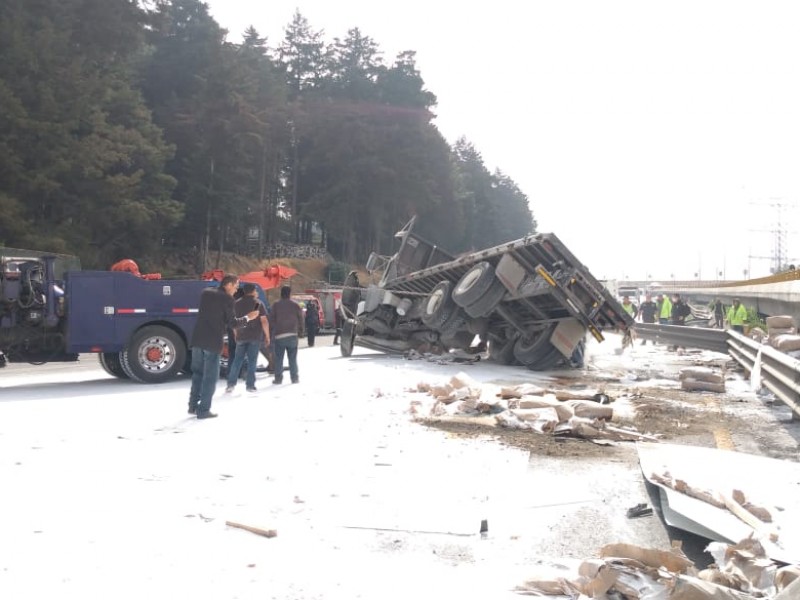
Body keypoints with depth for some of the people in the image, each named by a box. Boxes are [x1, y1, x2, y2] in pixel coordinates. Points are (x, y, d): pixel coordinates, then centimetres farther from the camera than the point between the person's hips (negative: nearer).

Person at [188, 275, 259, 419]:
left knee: (198, 373, 17)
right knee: (210, 376, 3)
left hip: (198, 339, 6)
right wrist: (247, 318, 10)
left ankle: (193, 406, 20)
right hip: (213, 342, -6)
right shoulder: (227, 298, -8)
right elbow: (232, 322, -5)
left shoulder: (205, 293, 10)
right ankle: (203, 410, 4)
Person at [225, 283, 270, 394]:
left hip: (241, 336, 3)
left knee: (237, 360, 9)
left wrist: (236, 334, 22)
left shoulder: (237, 304, 8)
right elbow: (264, 321, -8)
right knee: (252, 360, 3)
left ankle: (231, 384, 2)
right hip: (255, 336, -3)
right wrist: (267, 335, -2)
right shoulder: (258, 303, -3)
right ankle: (250, 385, 2)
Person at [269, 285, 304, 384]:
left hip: (279, 335, -1)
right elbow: (300, 320, 5)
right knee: (293, 358, 6)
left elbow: (271, 320, -1)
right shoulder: (296, 305, 4)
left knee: (279, 358, 3)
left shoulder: (275, 305, 0)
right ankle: (295, 378, 6)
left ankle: (278, 378, 1)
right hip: (292, 335, 1)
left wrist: (271, 332, 5)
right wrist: (300, 332, 13)